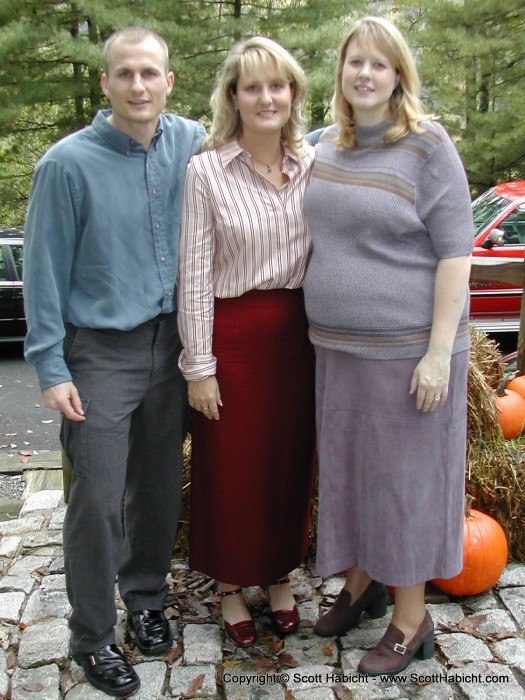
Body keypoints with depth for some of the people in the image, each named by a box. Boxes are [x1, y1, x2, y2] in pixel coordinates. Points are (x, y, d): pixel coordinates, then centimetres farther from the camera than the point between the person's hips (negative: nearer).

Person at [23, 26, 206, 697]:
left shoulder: (192, 143, 1)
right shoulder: (68, 163, -10)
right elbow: (45, 271, -7)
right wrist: (51, 369, -10)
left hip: (170, 344, 4)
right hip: (100, 352, -4)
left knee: (160, 487, 14)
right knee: (97, 499, 0)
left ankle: (146, 599, 35)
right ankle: (92, 635, 18)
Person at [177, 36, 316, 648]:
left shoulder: (313, 166, 5)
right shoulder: (207, 170, -7)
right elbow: (194, 274, -8)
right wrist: (199, 365, -9)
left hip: (298, 334, 4)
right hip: (233, 335, -3)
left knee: (290, 462, 14)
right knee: (231, 467, 8)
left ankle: (279, 577, 35)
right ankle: (231, 587, 29)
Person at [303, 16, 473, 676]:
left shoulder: (427, 147, -9)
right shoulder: (325, 145, 9)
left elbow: (455, 253, -12)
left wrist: (439, 352, -18)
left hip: (405, 348, -6)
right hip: (335, 346, 6)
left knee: (403, 474, 5)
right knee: (347, 466, 16)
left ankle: (411, 620, 22)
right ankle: (360, 580, 38)